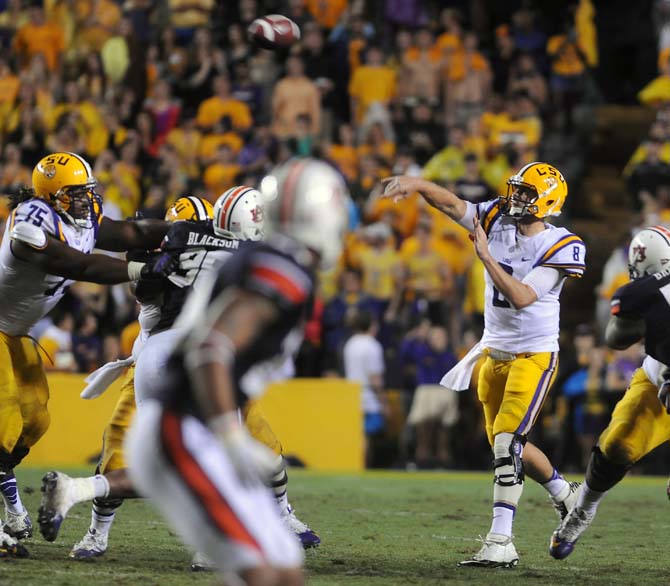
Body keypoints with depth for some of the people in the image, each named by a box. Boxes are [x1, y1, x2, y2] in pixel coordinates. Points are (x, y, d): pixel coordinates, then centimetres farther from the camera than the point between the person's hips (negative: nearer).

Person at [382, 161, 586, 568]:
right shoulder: (497, 219, -2)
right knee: (507, 445, 15)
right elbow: (451, 203, -13)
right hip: (495, 352, 7)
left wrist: (486, 256, -25)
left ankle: (501, 542, -19)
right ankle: (564, 493, 41)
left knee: (507, 442, -18)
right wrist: (417, 185, -32)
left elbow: (522, 297, -25)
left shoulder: (560, 247, -16)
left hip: (534, 355, -7)